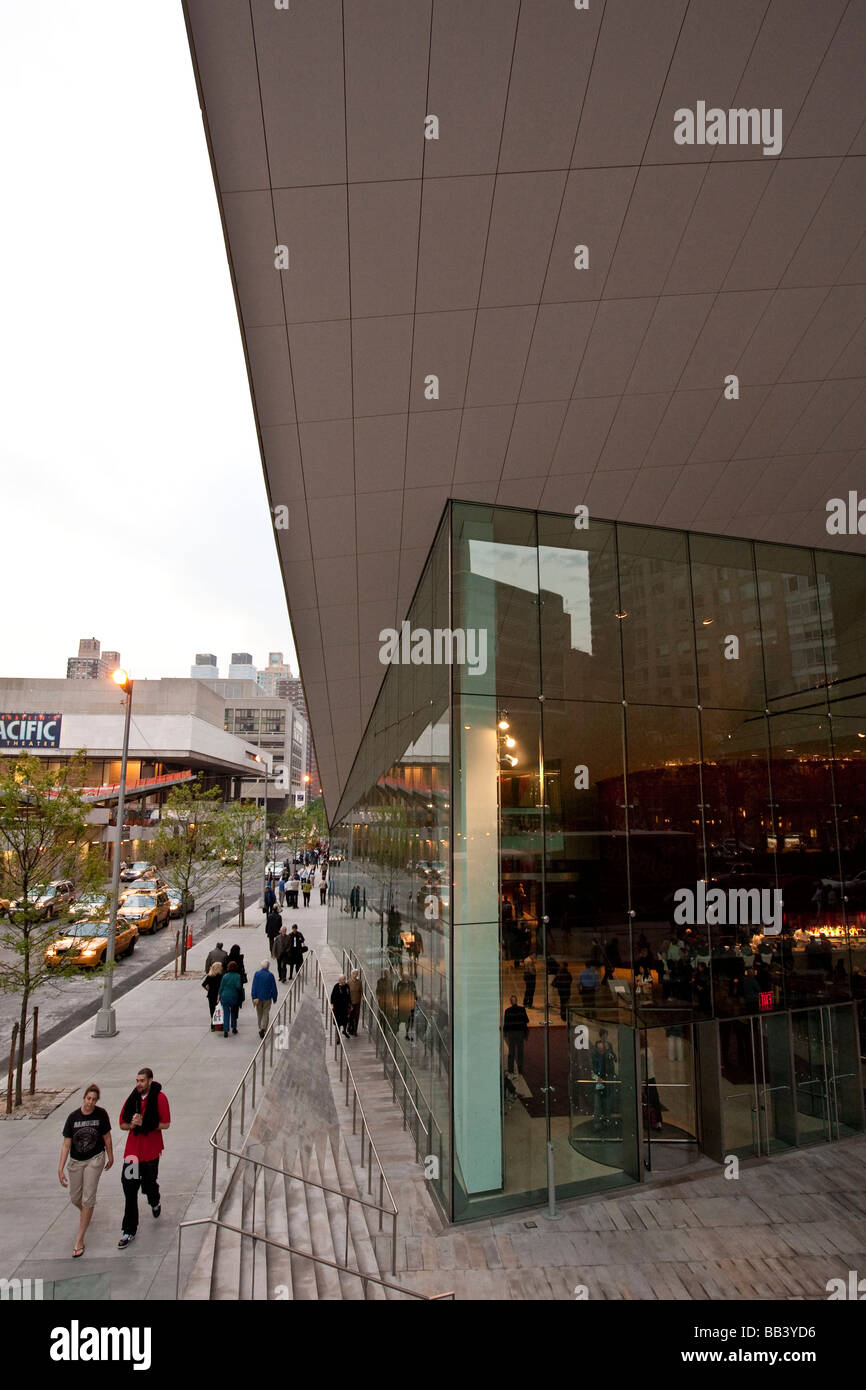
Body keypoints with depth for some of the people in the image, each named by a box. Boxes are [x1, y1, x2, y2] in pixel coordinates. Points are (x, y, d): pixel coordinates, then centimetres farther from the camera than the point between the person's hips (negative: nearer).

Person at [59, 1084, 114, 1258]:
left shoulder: (101, 1114, -15)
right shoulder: (73, 1117, -14)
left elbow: (106, 1137, -3)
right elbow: (66, 1144, -10)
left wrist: (110, 1156, 6)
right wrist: (60, 1169, -13)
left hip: (95, 1159, -2)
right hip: (76, 1161, 2)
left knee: (88, 1198, -4)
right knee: (75, 1198, 15)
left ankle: (79, 1240, 9)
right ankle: (85, 1213, 50)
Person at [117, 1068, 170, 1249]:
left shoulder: (159, 1098, -13)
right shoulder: (132, 1099, -1)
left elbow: (165, 1124, -13)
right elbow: (122, 1124, 7)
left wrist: (144, 1124, -20)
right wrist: (132, 1124, -15)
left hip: (151, 1149, -3)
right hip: (133, 1149, 3)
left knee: (150, 1183, 12)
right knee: (129, 1188, 0)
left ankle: (155, 1202, 48)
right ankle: (129, 1231, 12)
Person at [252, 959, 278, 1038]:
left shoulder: (257, 974, -7)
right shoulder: (270, 975, -9)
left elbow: (254, 987, -8)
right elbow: (273, 988, -4)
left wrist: (254, 997, -4)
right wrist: (274, 998, 7)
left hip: (258, 998, 2)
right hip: (267, 998, -1)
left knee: (259, 1014, 17)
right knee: (265, 1014, 7)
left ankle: (260, 1029, 24)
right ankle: (263, 1028, -10)